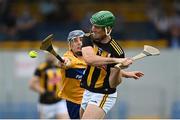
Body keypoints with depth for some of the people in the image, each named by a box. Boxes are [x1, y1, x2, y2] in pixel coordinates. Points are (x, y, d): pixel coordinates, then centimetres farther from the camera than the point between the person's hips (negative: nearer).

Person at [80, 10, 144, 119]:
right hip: (88, 93, 7)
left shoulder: (116, 51, -19)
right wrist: (115, 60, -34)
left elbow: (113, 83, -15)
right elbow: (89, 59, -26)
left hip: (103, 96, -7)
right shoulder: (88, 39, -5)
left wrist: (126, 74, -35)